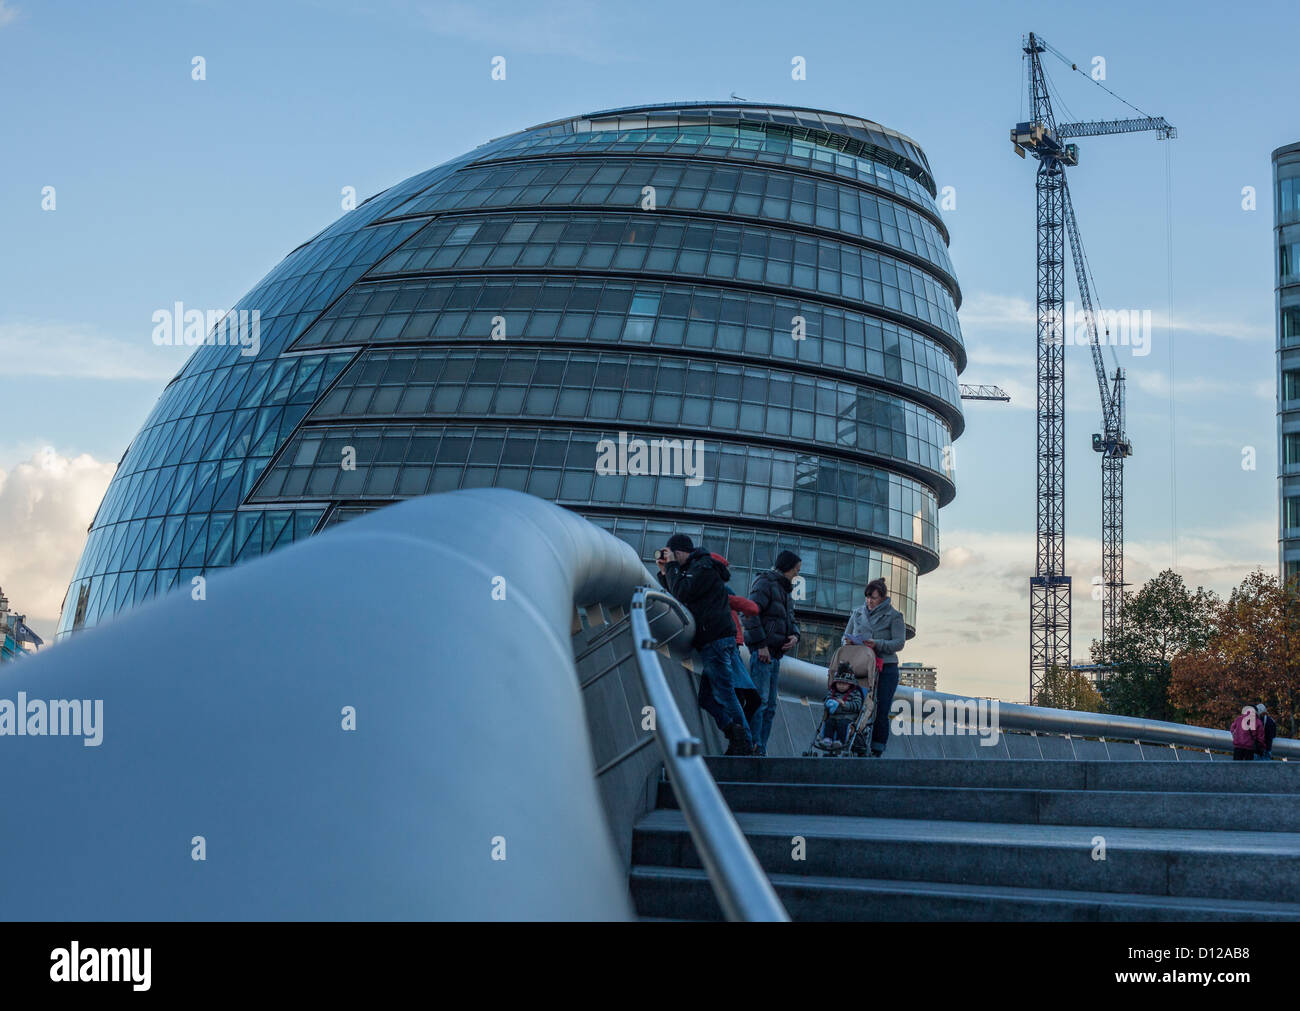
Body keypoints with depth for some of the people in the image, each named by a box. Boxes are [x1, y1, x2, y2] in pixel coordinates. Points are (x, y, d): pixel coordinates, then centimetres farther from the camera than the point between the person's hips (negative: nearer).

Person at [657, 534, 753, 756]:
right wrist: (664, 572, 16)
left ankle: (744, 743, -10)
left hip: (716, 639, -10)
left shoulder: (704, 567, -7)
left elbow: (682, 594, -17)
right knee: (706, 696, 6)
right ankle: (735, 734, 1)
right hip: (710, 640, 10)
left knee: (723, 693, -10)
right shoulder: (691, 568, 24)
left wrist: (671, 566, -6)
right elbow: (674, 596, 25)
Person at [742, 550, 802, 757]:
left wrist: (795, 635, 2)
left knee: (771, 705, 8)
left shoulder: (784, 590, 22)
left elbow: (791, 620, 25)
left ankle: (761, 749, 10)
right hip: (762, 652, -10)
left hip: (775, 654, 10)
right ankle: (754, 747, -15)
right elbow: (751, 614, -18)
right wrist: (761, 644, -21)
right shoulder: (765, 584, -7)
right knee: (760, 700, -14)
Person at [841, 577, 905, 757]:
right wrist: (846, 641, -5)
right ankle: (859, 747, 2)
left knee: (880, 712, -4)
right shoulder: (858, 612, 14)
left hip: (885, 669, -3)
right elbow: (846, 634, 19)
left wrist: (877, 644, -22)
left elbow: (899, 642, -7)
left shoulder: (893, 616, 1)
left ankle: (877, 750, 1)